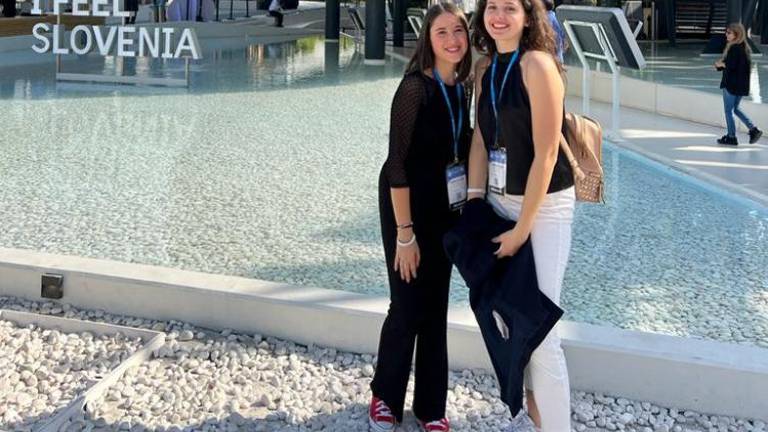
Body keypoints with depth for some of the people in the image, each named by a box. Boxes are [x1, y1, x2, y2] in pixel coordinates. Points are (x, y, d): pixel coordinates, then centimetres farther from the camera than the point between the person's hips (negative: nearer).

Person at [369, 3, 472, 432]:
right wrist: (404, 233, -21)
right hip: (408, 207, -6)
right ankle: (386, 396, 23)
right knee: (407, 307, 1)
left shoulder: (461, 89, 3)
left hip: (446, 211, 7)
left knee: (436, 308, 12)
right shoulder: (415, 87, -17)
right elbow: (397, 163, -19)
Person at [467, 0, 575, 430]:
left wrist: (522, 228, -16)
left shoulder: (537, 64, -16)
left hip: (544, 206, -7)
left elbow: (545, 154, -18)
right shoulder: (486, 68, 7)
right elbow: (481, 138, 9)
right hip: (499, 201, 7)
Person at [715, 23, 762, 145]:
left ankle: (731, 137, 10)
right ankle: (753, 130, 14)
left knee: (728, 110, 3)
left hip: (732, 84, -9)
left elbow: (731, 65, -26)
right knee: (735, 108, 21)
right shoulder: (744, 47, 10)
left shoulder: (734, 48, -19)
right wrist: (721, 64, 5)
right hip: (742, 84, 9)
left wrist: (720, 64, -4)